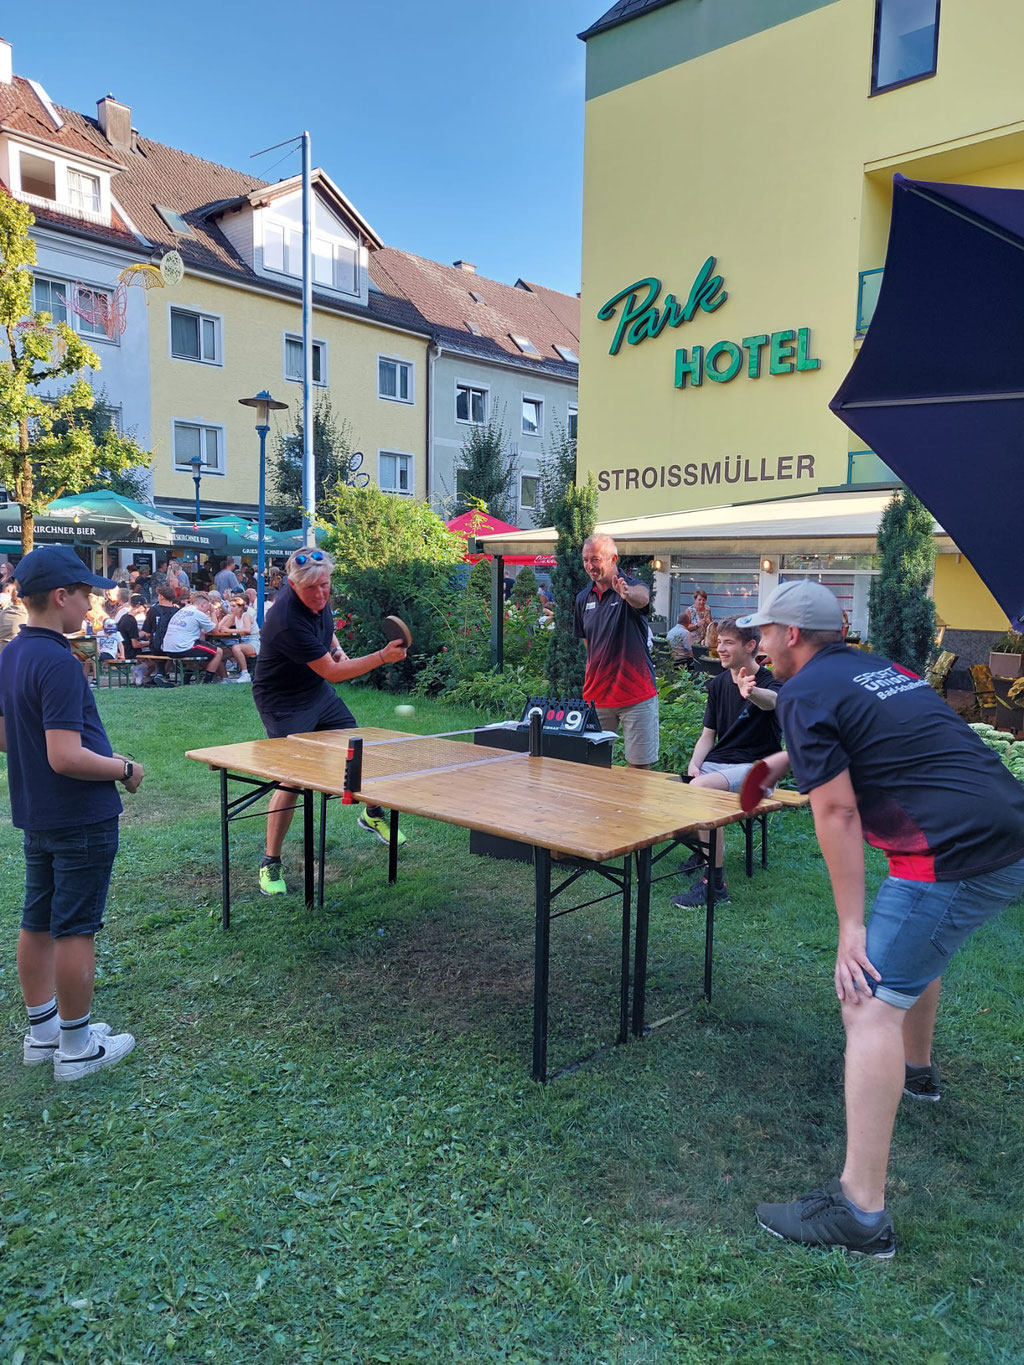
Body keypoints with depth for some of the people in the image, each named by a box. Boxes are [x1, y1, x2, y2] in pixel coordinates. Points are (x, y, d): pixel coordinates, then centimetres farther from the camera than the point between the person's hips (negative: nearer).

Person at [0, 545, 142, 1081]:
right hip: (81, 818, -9)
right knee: (75, 930, 2)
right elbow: (66, 757, -28)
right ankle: (76, 1047, 15)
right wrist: (124, 769, -13)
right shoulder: (58, 663, -23)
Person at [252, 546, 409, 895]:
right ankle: (270, 863, 2)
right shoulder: (287, 622, -34)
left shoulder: (318, 596, -10)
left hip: (319, 693, 8)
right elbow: (332, 672, -29)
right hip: (283, 704, -8)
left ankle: (372, 815, 40)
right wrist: (382, 657, -33)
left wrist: (336, 650, 0)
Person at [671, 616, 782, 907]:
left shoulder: (769, 682, -8)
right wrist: (694, 765, -5)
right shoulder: (717, 684, 12)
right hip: (718, 761, 7)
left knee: (699, 789, -34)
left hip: (755, 766, -6)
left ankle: (715, 885, -27)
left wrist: (750, 692, -59)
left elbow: (771, 700, -35)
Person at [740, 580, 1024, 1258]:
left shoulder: (805, 693, -7)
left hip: (956, 858, -10)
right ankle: (916, 1070, 55)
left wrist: (852, 926, -9)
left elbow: (837, 812, -12)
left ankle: (861, 1211, -7)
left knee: (873, 1005, -9)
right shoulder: (880, 668, 18)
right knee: (917, 943, 33)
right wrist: (783, 761, 42)